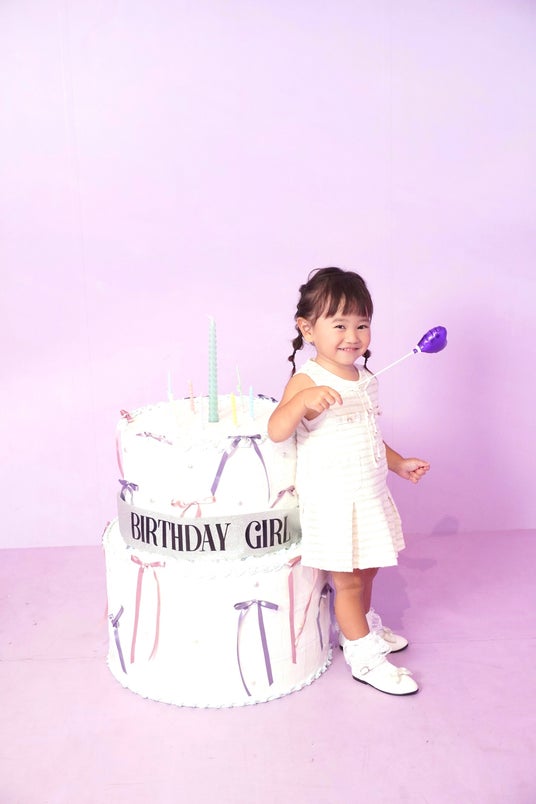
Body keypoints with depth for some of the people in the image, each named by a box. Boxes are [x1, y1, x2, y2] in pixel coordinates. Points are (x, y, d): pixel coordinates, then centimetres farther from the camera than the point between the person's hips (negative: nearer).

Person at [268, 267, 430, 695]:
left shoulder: (367, 379, 6)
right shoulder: (307, 380, -18)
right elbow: (276, 430, -31)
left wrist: (399, 463, 14)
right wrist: (303, 401, -45)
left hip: (370, 495, 7)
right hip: (331, 502, -7)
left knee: (366, 569, 22)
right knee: (348, 580, 5)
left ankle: (362, 627, 46)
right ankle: (365, 656, 22)